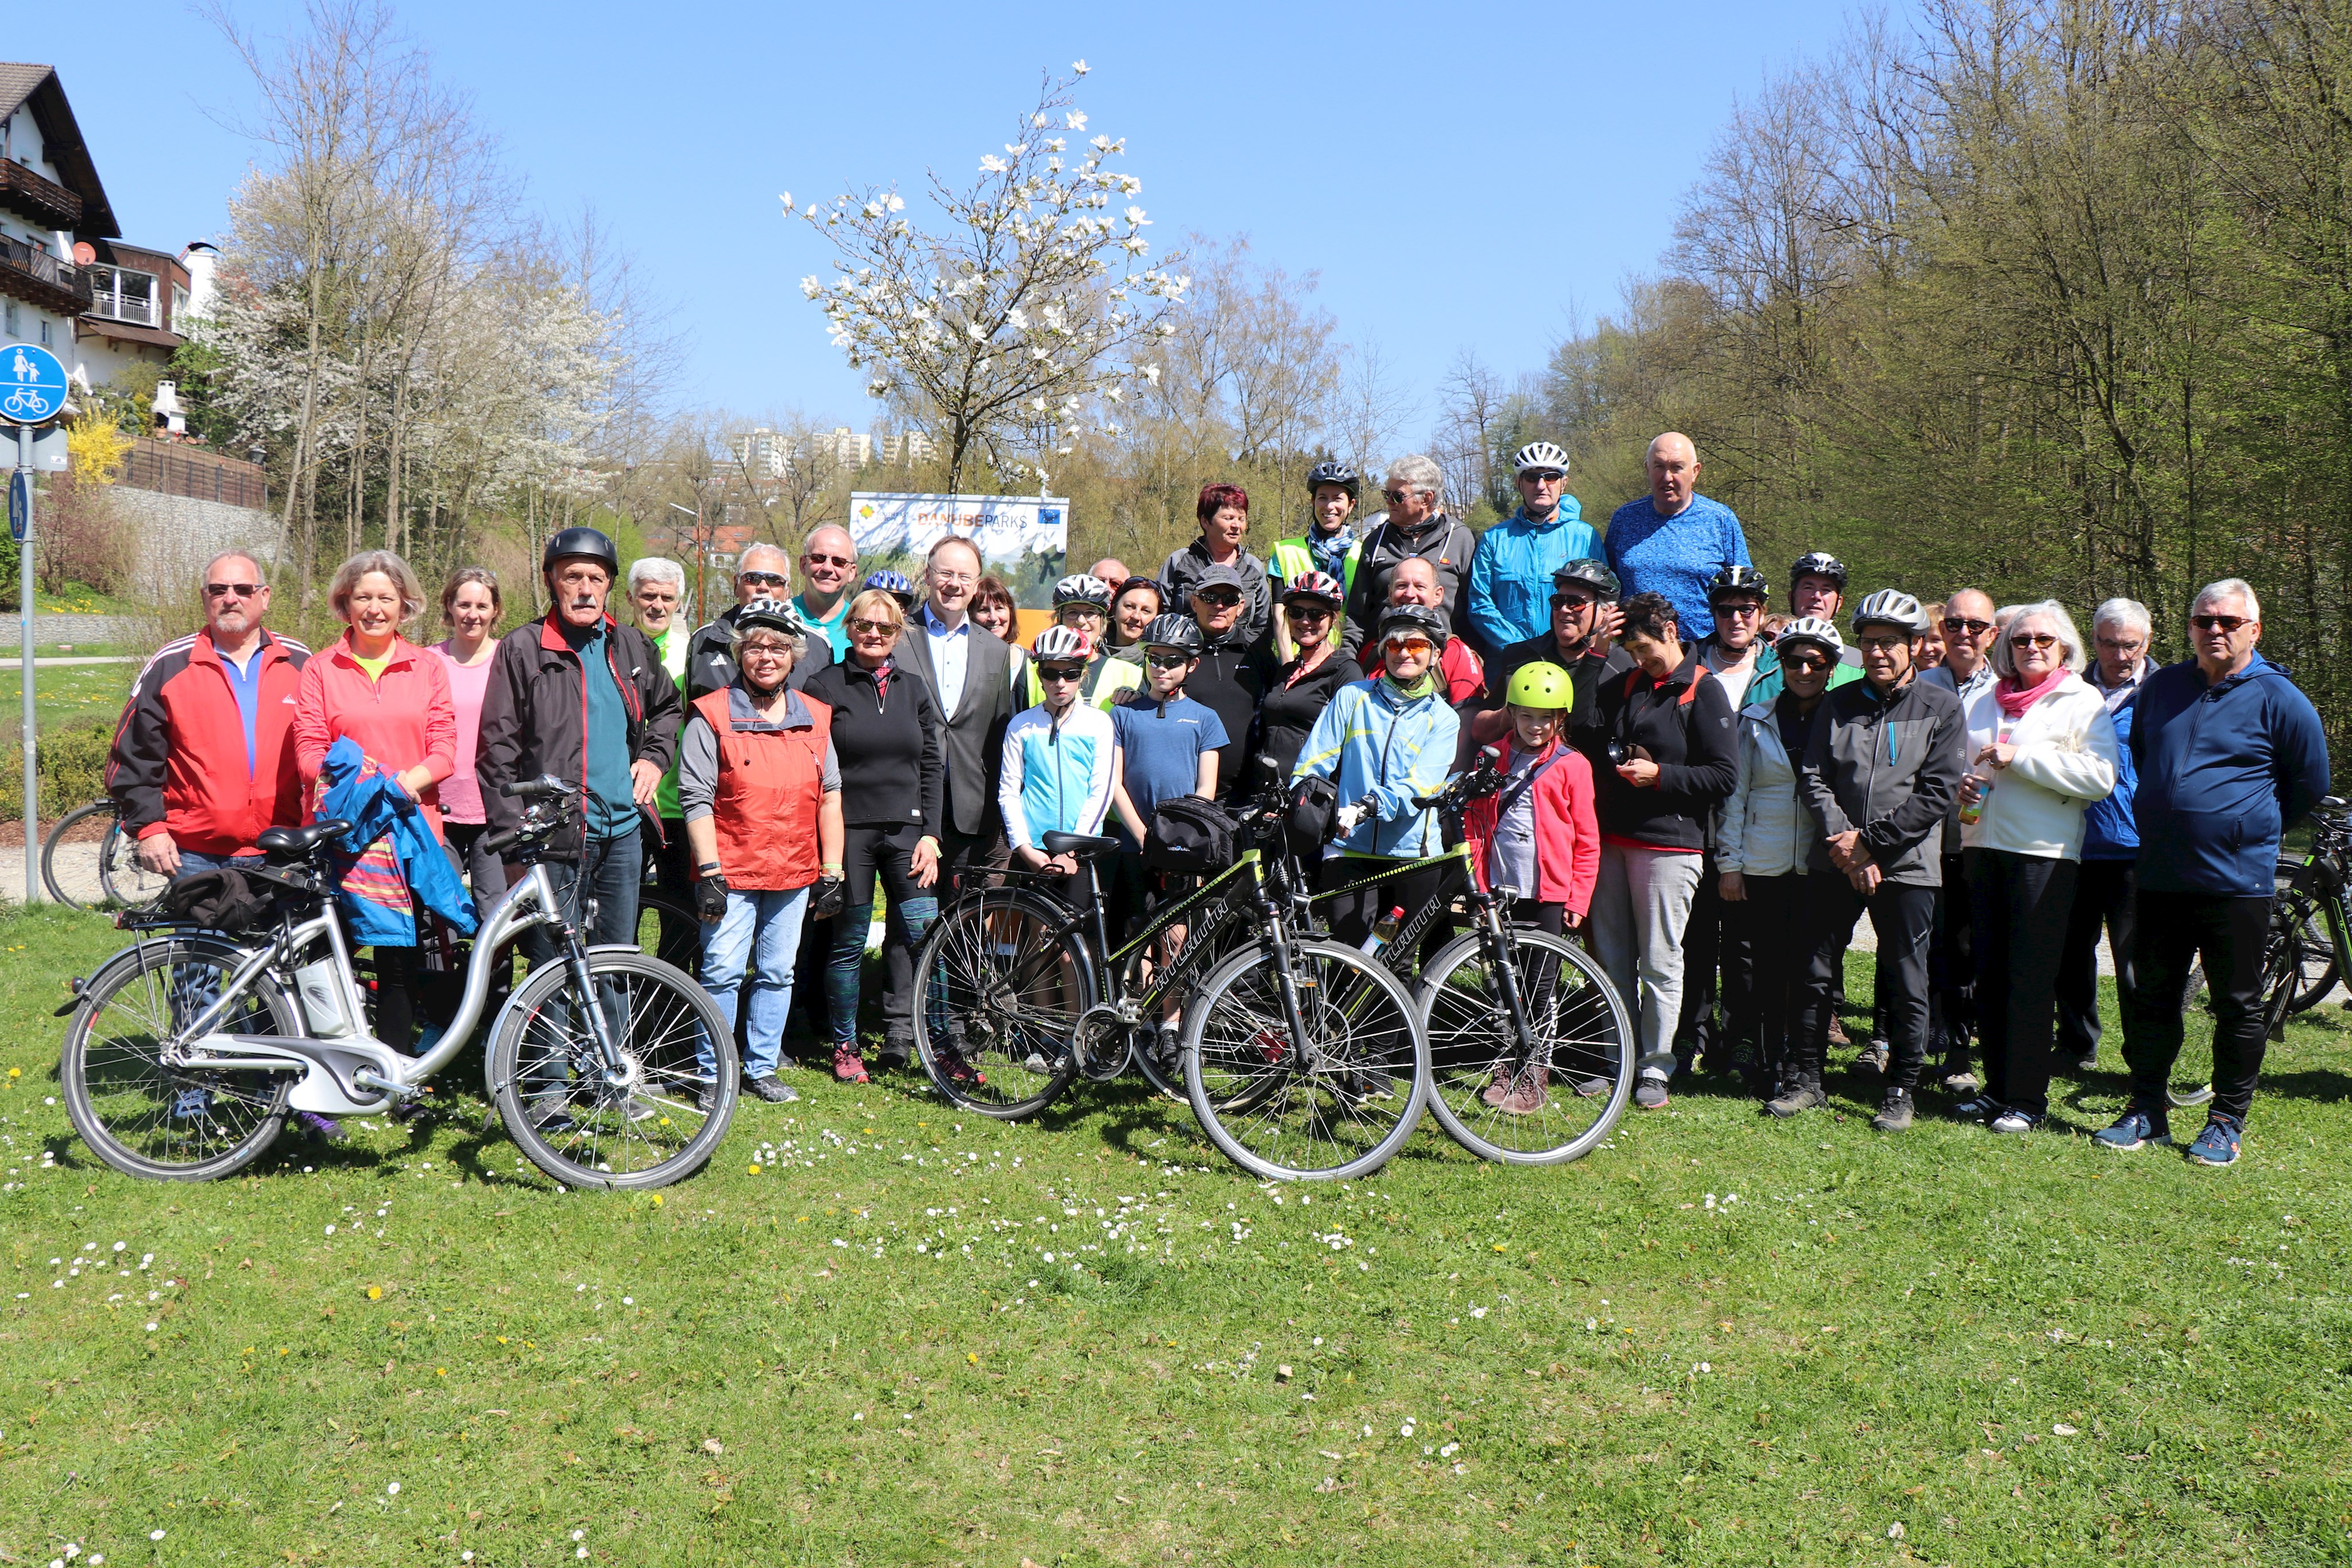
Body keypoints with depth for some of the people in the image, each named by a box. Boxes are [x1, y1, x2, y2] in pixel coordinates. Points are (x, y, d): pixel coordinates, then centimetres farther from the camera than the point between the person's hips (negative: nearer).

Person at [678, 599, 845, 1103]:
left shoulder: (815, 718, 9)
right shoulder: (711, 717, -4)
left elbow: (830, 795, 11)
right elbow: (696, 799, -7)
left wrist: (832, 869, 7)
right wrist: (709, 871, -13)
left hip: (794, 873, 4)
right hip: (731, 873, -4)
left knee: (777, 974, 11)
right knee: (723, 973, -3)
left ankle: (762, 1068, 23)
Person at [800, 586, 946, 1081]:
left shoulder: (914, 688, 13)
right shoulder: (825, 687, 3)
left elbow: (933, 766, 12)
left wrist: (930, 834, 3)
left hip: (907, 829, 3)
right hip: (848, 830, -3)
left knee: (922, 926, -10)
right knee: (849, 941, 3)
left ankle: (900, 1034, 1)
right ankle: (845, 1045, 16)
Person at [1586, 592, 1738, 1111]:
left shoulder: (1704, 692, -5)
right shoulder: (1625, 686, 14)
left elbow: (1725, 775, -9)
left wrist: (1660, 775, -17)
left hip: (1669, 844, -6)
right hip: (1613, 838, 6)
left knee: (1660, 961, 0)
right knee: (1611, 956, 10)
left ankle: (1655, 1067, 10)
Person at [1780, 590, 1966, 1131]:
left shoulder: (1941, 707, 0)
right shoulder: (1838, 704, 9)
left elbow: (1938, 792, -7)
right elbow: (1812, 776, 2)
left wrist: (1871, 842, -12)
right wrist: (1843, 839, -12)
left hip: (1907, 865, -2)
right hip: (1834, 861, 3)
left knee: (1906, 984, 4)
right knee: (1815, 973, 6)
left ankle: (1900, 1091, 17)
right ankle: (1806, 1081, 18)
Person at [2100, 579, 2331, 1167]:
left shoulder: (2277, 698, -4)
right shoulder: (2161, 687, 7)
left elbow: (2310, 784, 4)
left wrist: (2253, 830, 9)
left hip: (2237, 879, -4)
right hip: (2160, 876, 4)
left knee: (2238, 1008, 5)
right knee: (2152, 1000, 10)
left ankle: (2227, 1123, 16)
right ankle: (2145, 1112, 20)